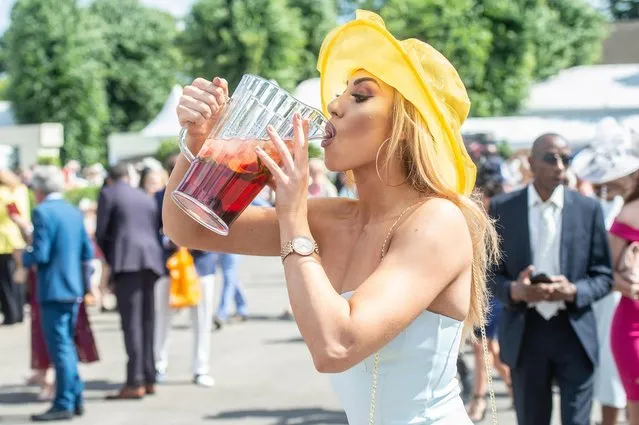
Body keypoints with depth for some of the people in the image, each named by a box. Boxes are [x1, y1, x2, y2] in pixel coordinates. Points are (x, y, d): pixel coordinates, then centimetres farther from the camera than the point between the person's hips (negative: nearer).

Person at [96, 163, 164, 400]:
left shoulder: (108, 193, 6)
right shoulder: (147, 198, 23)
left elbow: (100, 232, 1)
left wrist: (111, 260, 15)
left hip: (127, 260, -6)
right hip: (151, 259, 6)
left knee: (131, 321, -11)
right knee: (147, 321, 11)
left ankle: (135, 383, -15)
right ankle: (149, 380, 12)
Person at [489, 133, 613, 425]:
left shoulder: (588, 209, 1)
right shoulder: (502, 208, 1)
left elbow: (603, 276, 4)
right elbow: (489, 271, 5)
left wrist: (574, 291, -17)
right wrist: (513, 291, -16)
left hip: (574, 333, -1)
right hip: (524, 333, 1)